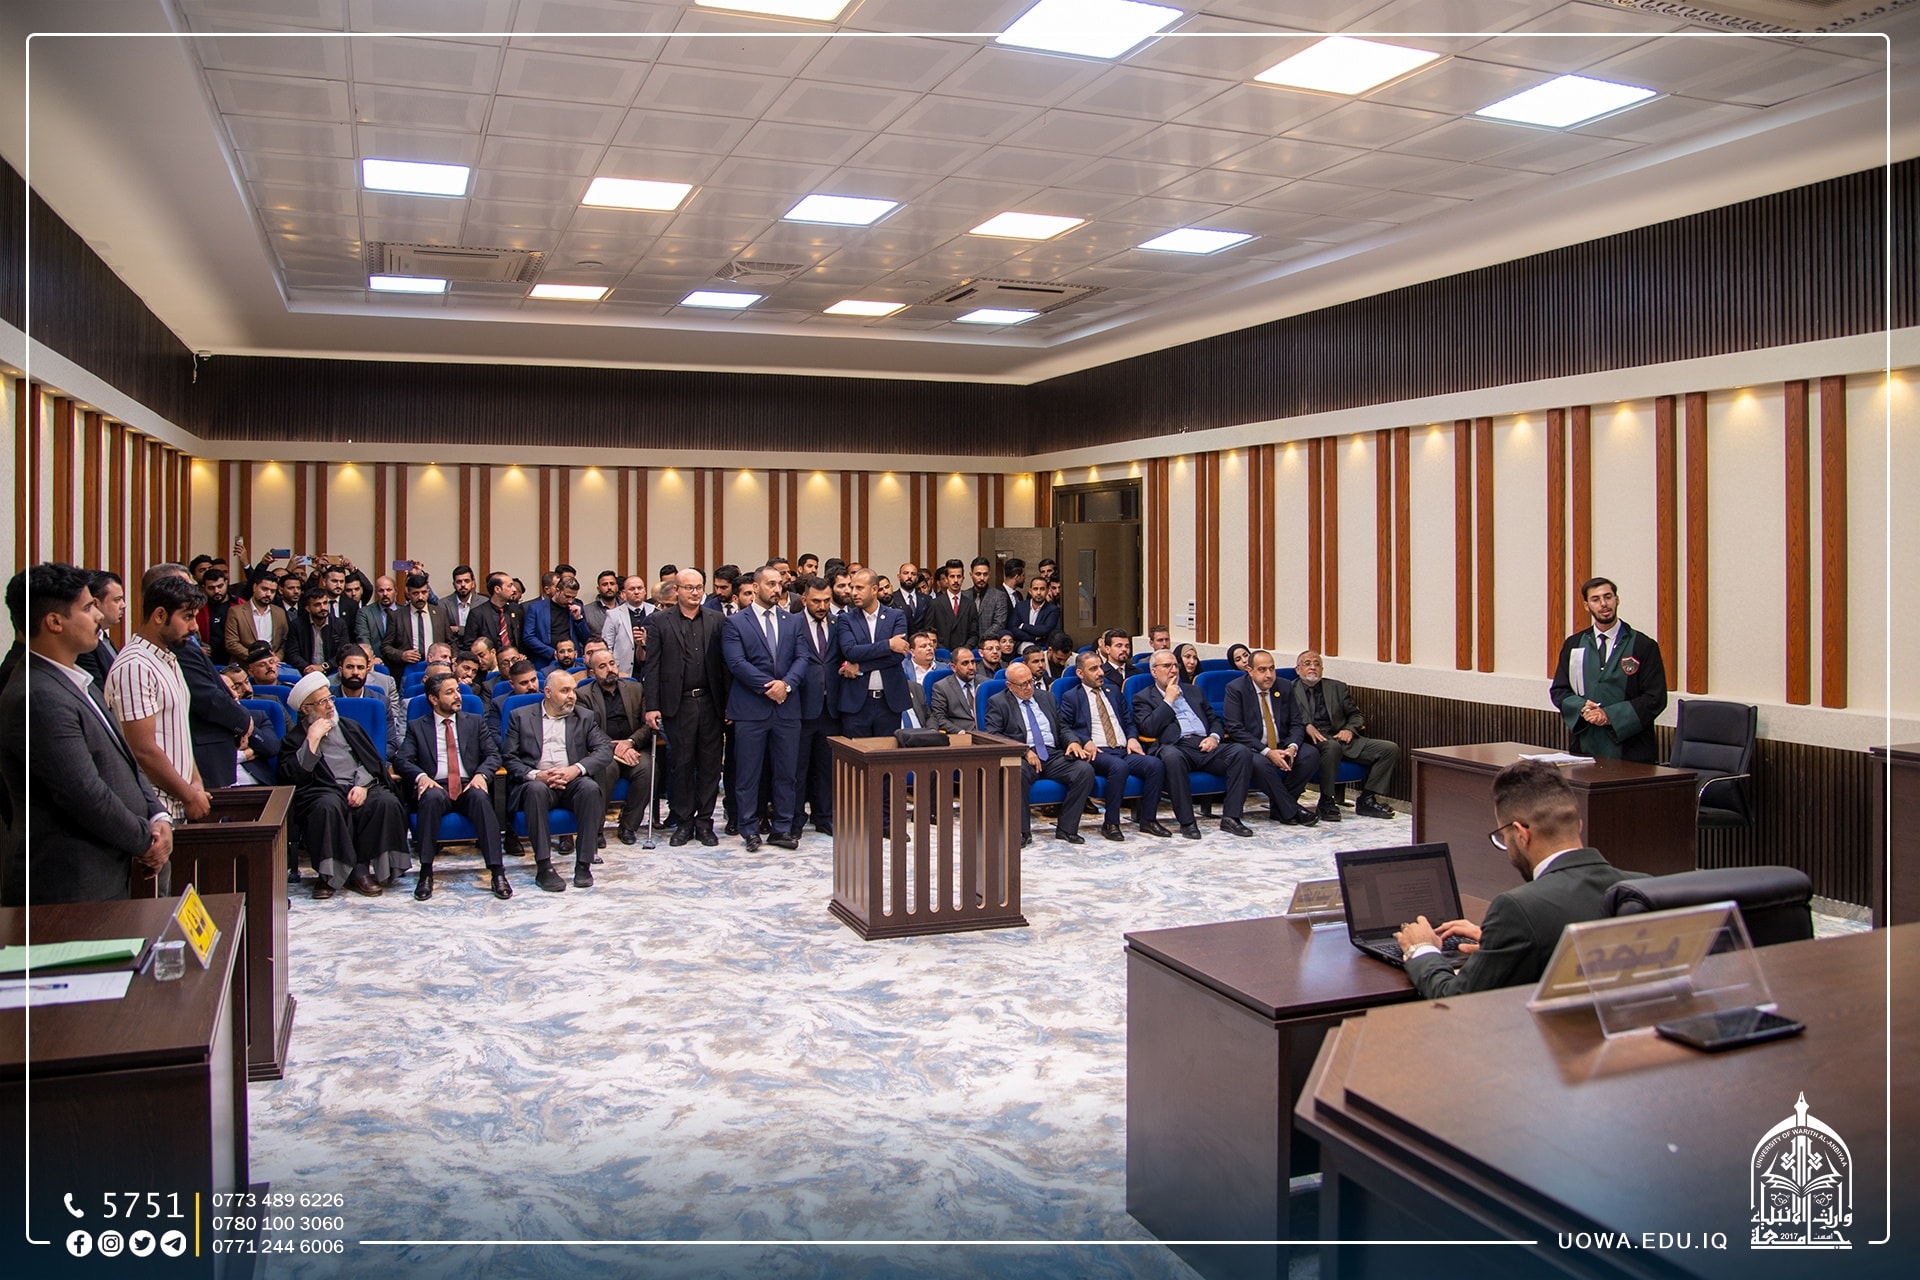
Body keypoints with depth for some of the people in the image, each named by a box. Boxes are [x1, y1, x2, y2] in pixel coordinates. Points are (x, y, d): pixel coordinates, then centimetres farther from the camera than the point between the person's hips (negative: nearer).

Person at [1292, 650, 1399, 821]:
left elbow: (1356, 715, 18)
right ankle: (1326, 801, -24)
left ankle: (1366, 800, -7)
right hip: (1313, 741, -5)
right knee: (1332, 746, -40)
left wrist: (1349, 729, -3)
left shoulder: (1338, 688, 22)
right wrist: (1306, 726, -21)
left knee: (1390, 749, -11)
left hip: (1340, 737, 5)